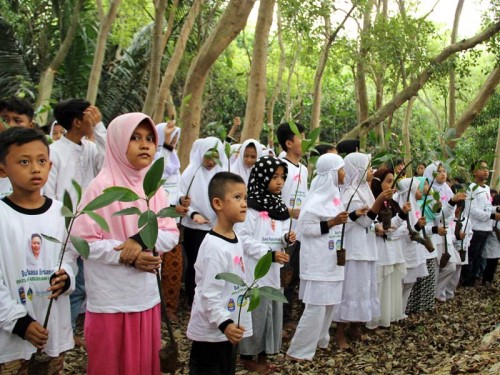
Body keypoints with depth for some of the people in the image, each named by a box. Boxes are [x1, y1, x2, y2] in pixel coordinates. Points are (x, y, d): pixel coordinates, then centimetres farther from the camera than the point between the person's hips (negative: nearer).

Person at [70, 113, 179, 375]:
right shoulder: (102, 187, -13)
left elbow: (172, 234, 2)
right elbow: (82, 241, -15)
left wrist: (143, 240, -17)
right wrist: (126, 257, -21)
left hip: (147, 296, 5)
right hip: (110, 300, -5)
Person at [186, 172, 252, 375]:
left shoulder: (235, 239, 5)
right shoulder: (215, 247, -24)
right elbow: (209, 294, -24)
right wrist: (224, 323, -29)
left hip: (228, 328, 9)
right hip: (211, 331, -9)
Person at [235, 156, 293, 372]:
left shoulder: (280, 207, 9)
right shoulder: (251, 206, -14)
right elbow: (242, 238, -19)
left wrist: (288, 238, -6)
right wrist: (269, 254, -22)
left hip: (274, 269, 7)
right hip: (254, 268, -7)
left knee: (273, 309, 12)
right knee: (255, 310, 0)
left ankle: (263, 353, 26)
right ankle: (247, 356, 17)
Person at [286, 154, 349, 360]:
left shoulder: (334, 193, 10)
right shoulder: (317, 199, -17)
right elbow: (304, 228, -19)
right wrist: (331, 223, -22)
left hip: (332, 258, 9)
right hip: (318, 260, -9)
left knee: (330, 302, 16)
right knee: (317, 306, -5)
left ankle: (320, 340, 32)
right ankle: (299, 350, 5)